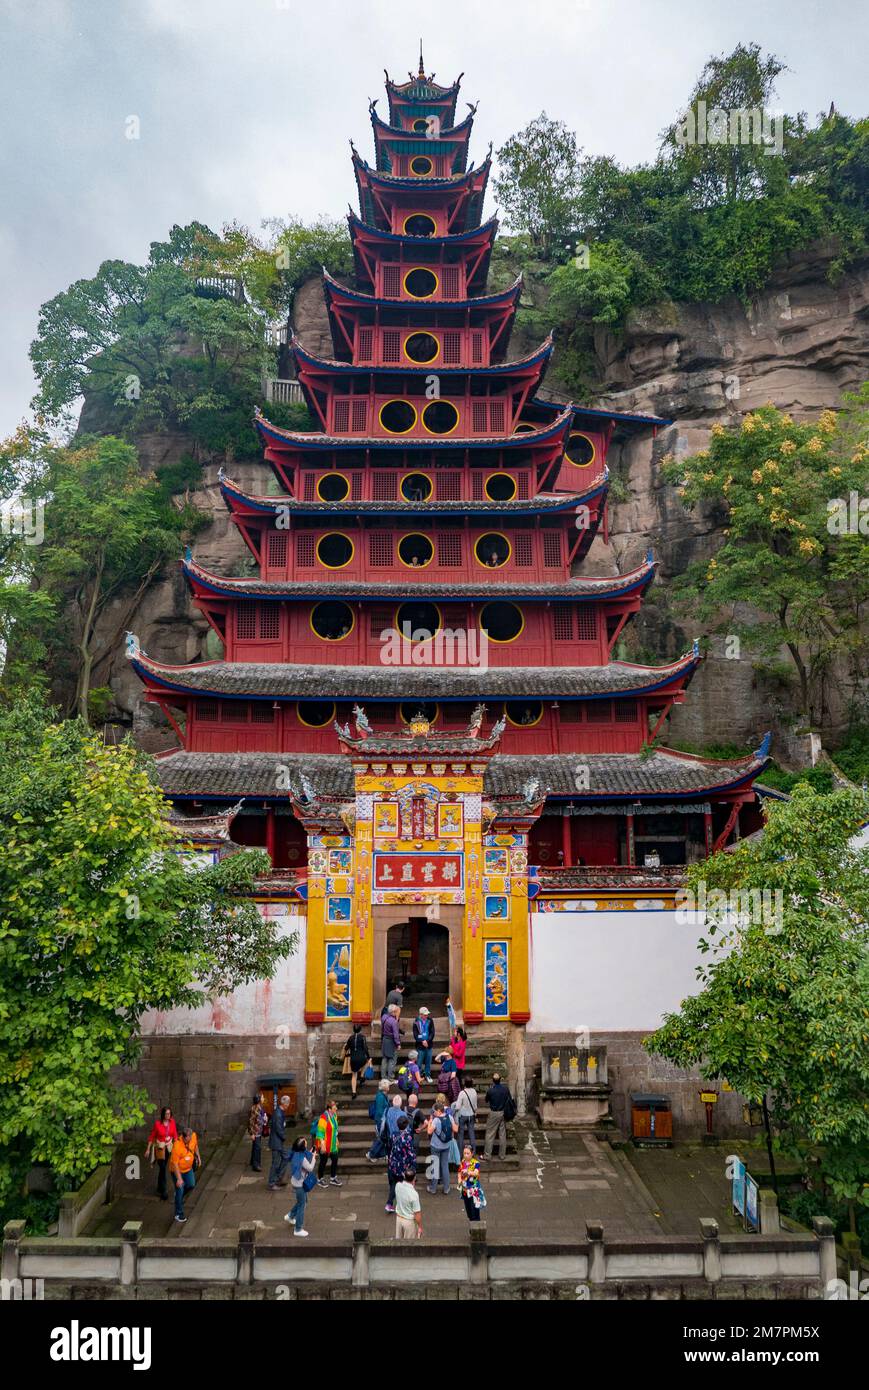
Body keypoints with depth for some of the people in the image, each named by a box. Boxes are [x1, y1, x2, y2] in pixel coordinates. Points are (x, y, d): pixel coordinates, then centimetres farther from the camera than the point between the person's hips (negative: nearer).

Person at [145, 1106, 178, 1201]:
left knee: (162, 1168, 17)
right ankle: (163, 1193, -2)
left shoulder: (172, 1122, -7)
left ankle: (159, 1189, 34)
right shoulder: (157, 1123, -18)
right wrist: (148, 1149, -5)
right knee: (162, 1169, -8)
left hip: (169, 1147, 4)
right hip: (160, 1147, -4)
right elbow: (151, 1136, -8)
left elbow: (175, 1135, 3)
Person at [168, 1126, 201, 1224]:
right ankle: (179, 1214, 22)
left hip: (188, 1168, 6)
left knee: (191, 1185, 16)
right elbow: (175, 1163, -29)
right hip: (177, 1170, -6)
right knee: (180, 1191, 4)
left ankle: (179, 1196, 45)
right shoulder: (177, 1146, -37)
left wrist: (198, 1156, 8)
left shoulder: (193, 1136, -20)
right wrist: (179, 1179, -28)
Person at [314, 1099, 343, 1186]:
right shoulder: (324, 1117, -26)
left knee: (335, 1160, 14)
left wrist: (336, 1139, 20)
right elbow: (320, 1132, -24)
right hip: (325, 1145, -8)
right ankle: (320, 1179, 29)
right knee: (323, 1162, 9)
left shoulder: (334, 1115, 0)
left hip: (333, 1145, 8)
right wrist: (322, 1145, -25)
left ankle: (333, 1178, 32)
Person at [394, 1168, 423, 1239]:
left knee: (398, 1240, 25)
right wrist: (420, 1227, -9)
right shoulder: (414, 1194, -32)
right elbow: (417, 1213, -22)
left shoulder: (398, 1185, -15)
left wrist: (412, 1186, -7)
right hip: (409, 1221, -5)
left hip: (398, 1217, 5)